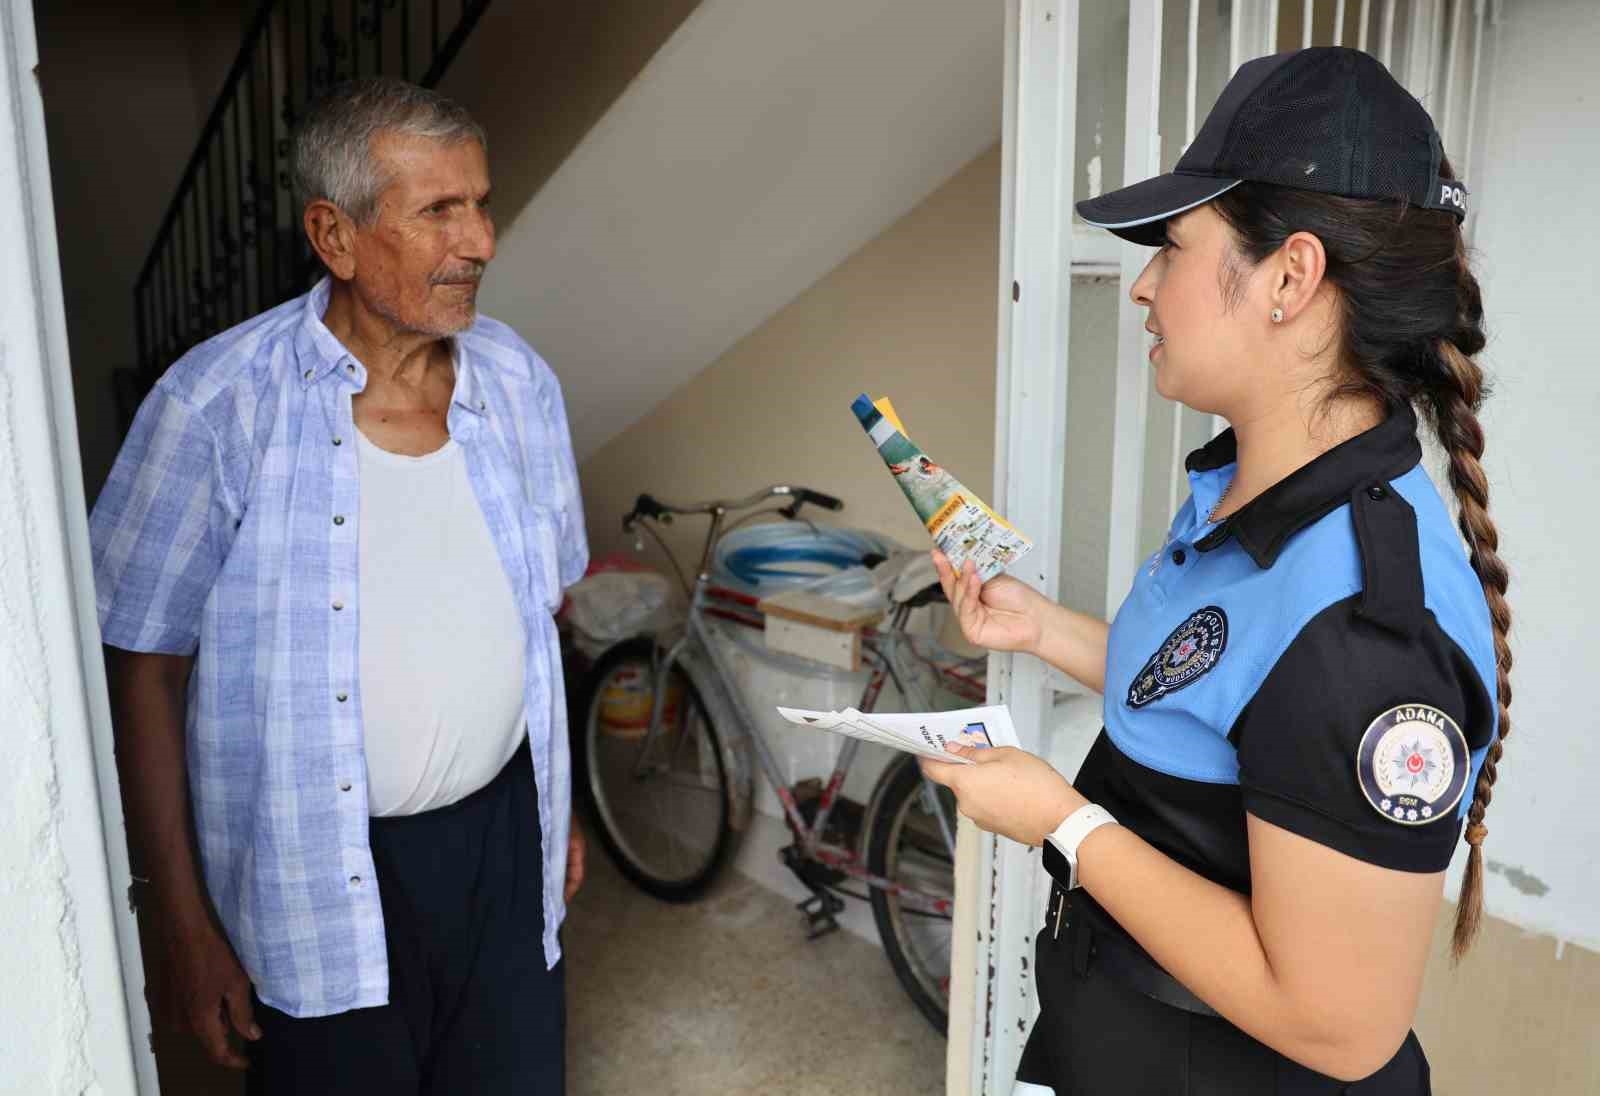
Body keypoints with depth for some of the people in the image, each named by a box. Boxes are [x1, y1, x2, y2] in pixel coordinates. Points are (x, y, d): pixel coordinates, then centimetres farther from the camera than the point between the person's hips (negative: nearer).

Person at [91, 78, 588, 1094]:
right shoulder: (217, 405, -16)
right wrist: (181, 919, -7)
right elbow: (145, 668, -9)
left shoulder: (520, 380, -3)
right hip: (320, 877, -3)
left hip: (504, 836, 4)